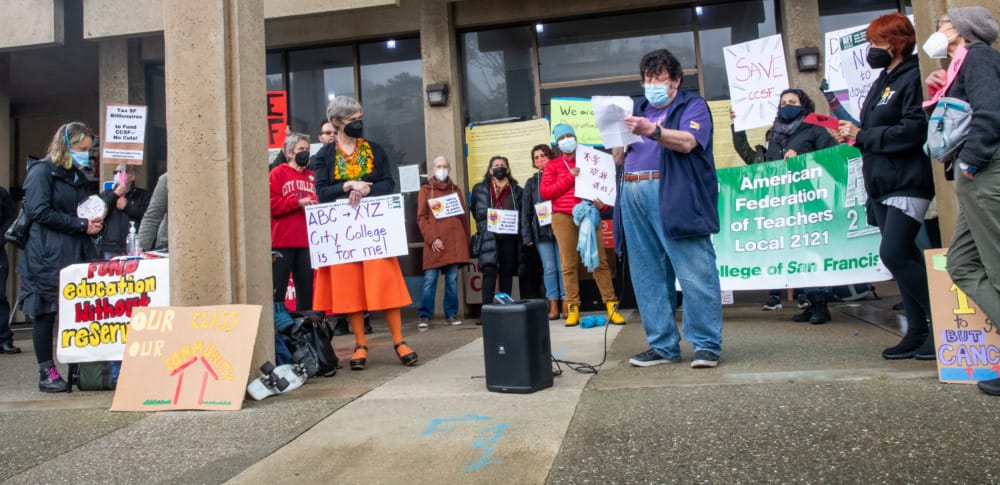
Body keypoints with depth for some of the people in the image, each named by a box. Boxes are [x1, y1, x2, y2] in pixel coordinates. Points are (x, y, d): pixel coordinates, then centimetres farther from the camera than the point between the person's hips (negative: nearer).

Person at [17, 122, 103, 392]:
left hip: (78, 255, 7)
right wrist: (81, 225, -14)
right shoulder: (41, 171, -4)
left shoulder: (78, 176, 19)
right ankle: (47, 373, 11)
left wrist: (93, 222, 2)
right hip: (47, 257, -6)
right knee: (44, 314, 2)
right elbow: (40, 212, -15)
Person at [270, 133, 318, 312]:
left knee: (306, 288, 8)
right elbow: (272, 204, -7)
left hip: (307, 241, 4)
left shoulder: (312, 176, 16)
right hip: (282, 241, -4)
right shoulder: (277, 173, 3)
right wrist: (298, 203, -14)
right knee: (277, 289, -1)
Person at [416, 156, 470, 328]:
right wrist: (432, 238, -11)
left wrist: (466, 242, 10)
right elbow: (421, 218, 1)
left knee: (452, 280, 4)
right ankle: (425, 316, 1)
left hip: (455, 243, 3)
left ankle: (451, 314, 11)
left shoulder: (456, 190, 17)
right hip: (434, 244, -2)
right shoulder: (425, 190, 8)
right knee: (430, 280, -5)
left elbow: (464, 216, 16)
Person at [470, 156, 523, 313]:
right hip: (489, 237, -2)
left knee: (507, 272, 5)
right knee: (489, 271, -14)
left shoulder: (516, 190, 15)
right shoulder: (480, 189, 12)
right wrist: (484, 227, 3)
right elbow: (476, 212, 14)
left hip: (509, 237, 2)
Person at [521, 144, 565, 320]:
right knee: (549, 268, 0)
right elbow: (525, 212, 10)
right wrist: (526, 236, 2)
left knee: (563, 267, -1)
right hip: (541, 232, 2)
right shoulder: (531, 183, 13)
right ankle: (553, 305, 4)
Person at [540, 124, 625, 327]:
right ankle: (573, 309, 1)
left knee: (600, 261, -3)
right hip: (563, 217, -1)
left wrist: (603, 203, -5)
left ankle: (612, 306, -1)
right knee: (569, 264, -3)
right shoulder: (552, 166, 10)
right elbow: (545, 192, -2)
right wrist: (569, 177, -8)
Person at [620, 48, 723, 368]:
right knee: (647, 277, 4)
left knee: (695, 273, -7)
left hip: (676, 196, -6)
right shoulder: (639, 112, 26)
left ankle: (707, 344, 1)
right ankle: (663, 346, 12)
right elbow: (619, 157, 22)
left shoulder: (692, 105, 9)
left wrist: (653, 131, -26)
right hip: (634, 197, 6)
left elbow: (687, 142, -11)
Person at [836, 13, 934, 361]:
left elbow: (913, 130, -21)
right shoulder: (883, 81, 17)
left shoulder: (913, 78, -11)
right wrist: (853, 133, 1)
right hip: (882, 184, 9)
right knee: (904, 256, 10)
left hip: (908, 184, -9)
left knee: (894, 254, -15)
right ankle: (918, 331, 17)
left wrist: (861, 135, -15)